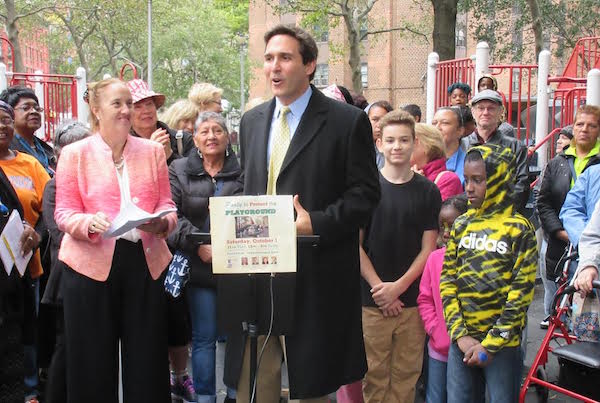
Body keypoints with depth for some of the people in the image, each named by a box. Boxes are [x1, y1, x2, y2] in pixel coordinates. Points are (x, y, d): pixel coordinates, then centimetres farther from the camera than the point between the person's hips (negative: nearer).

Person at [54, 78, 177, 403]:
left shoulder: (153, 151, 12)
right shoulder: (74, 154, 4)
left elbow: (166, 204, 11)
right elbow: (64, 212, 1)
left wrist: (162, 223, -11)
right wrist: (90, 223, -20)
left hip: (145, 261, 2)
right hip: (92, 263, -2)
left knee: (146, 357, 4)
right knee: (93, 360, 4)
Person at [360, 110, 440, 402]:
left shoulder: (428, 191, 4)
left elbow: (428, 248, 3)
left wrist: (399, 286, -8)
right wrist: (379, 287, -8)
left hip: (412, 301, 1)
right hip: (371, 301, -1)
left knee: (406, 375, 7)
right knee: (374, 376, 3)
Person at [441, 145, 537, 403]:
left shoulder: (519, 229, -5)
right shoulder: (461, 226, 7)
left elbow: (521, 292, -9)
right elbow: (447, 281, 5)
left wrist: (490, 344, -11)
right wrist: (460, 335, -6)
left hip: (503, 345, -4)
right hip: (461, 342, 4)